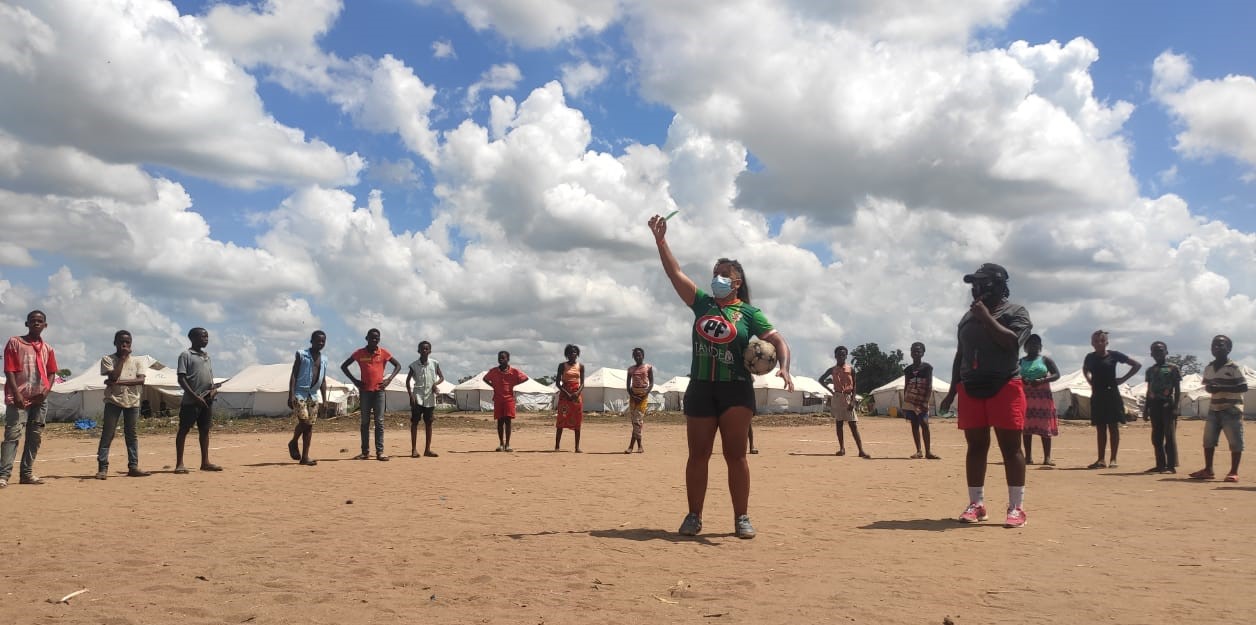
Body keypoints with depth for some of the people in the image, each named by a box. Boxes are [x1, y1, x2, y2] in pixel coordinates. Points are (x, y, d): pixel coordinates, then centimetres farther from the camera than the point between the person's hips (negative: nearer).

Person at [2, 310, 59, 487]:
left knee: (35, 437, 6)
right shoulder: (14, 342, 1)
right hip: (19, 398, -5)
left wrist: (47, 390, -3)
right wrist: (16, 394, -16)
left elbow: (52, 372, 15)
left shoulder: (47, 348, 13)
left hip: (40, 399, 5)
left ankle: (27, 473, 12)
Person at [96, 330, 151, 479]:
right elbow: (114, 376, -13)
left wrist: (119, 382, -15)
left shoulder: (136, 362, 9)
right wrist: (123, 357, -7)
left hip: (132, 401, 3)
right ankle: (102, 468, -4)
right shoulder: (107, 359, 3)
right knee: (107, 434, -4)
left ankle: (133, 467, 9)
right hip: (113, 400, -2)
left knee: (131, 434, 6)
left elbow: (141, 380, -6)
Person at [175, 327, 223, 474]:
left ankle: (205, 462, 14)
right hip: (191, 400, -7)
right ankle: (179, 464, -1)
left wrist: (214, 388, 0)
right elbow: (181, 379, -10)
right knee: (184, 430, -3)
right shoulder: (186, 355, -5)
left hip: (207, 400, 7)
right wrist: (195, 396, -17)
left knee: (204, 430, 9)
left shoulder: (207, 355, 17)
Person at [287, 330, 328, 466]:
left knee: (310, 425, 2)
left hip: (314, 395, 5)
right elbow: (293, 375, -6)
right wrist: (291, 395, -15)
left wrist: (324, 400, 11)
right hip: (300, 393, -5)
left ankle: (305, 457, 4)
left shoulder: (323, 359, 13)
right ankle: (293, 443, 11)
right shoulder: (301, 354, -2)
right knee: (303, 421, -17)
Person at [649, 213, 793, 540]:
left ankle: (742, 518, 6)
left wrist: (784, 368, -25)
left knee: (735, 455, 0)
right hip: (700, 388, 3)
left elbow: (778, 341, -6)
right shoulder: (702, 303, 8)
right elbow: (675, 273, 3)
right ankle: (694, 516, 12)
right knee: (698, 454, 5)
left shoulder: (748, 312, 1)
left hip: (736, 390, -2)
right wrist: (660, 240, -4)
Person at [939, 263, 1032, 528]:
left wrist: (987, 317, -15)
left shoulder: (1016, 312, 0)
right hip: (970, 388, 5)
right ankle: (976, 504, 9)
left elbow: (1012, 342, -18)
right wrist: (952, 391, 16)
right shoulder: (968, 317, 16)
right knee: (976, 446, 5)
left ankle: (1016, 507, -2)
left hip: (1004, 387, -5)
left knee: (1010, 447, -4)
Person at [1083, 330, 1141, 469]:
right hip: (1097, 396, 4)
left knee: (1113, 427, -2)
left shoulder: (1113, 355, -3)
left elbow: (1137, 365, 3)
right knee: (1100, 428, 5)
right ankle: (1101, 459, 7)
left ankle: (1113, 459, 0)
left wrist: (1123, 379, -2)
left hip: (1111, 394, -4)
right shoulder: (1090, 357, 7)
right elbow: (1085, 369, 30)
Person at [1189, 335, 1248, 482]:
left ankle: (1234, 472, 3)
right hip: (1213, 409, 6)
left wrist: (1222, 388, -20)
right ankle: (1208, 470, 14)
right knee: (1208, 440, 6)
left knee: (1235, 442, -2)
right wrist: (1209, 388, -2)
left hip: (1231, 410, -6)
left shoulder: (1234, 367, -8)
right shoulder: (1208, 368, 11)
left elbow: (1244, 387, -12)